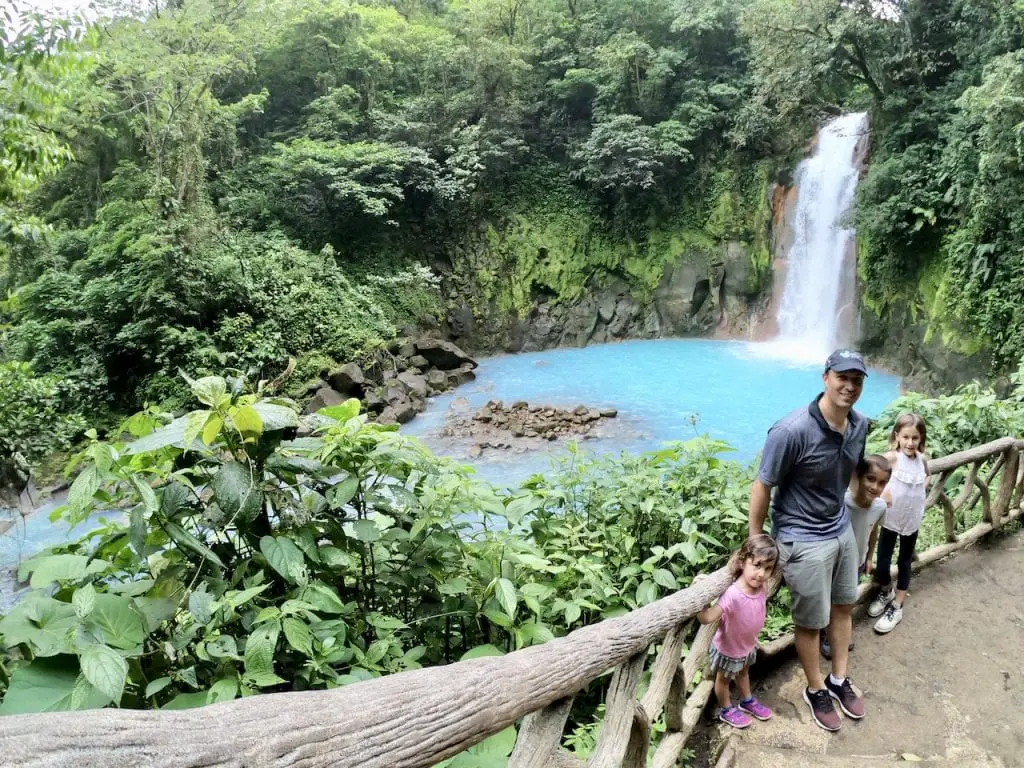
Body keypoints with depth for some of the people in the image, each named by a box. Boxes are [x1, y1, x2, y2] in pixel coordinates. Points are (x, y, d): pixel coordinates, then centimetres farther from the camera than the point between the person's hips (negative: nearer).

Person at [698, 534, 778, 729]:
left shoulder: (761, 589, -20)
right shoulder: (732, 595, -43)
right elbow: (706, 618, -52)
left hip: (748, 645, 6)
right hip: (728, 649, -6)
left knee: (743, 672, 33)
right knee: (724, 678, 22)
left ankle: (747, 700, 58)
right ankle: (726, 710, 46)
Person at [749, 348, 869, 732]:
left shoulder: (859, 425, -6)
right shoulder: (792, 431, -29)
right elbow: (762, 486, -20)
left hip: (842, 529, 7)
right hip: (804, 539, -7)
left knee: (843, 607, 21)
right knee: (810, 621, 10)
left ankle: (839, 679, 43)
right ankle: (816, 690, 33)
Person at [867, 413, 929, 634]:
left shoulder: (923, 459, -3)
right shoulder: (892, 457, -19)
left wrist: (922, 491, 0)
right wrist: (881, 490, -40)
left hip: (912, 520, 4)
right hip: (891, 519, -4)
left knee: (905, 562, 13)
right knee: (882, 562, 0)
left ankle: (897, 607, 26)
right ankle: (886, 592, 31)